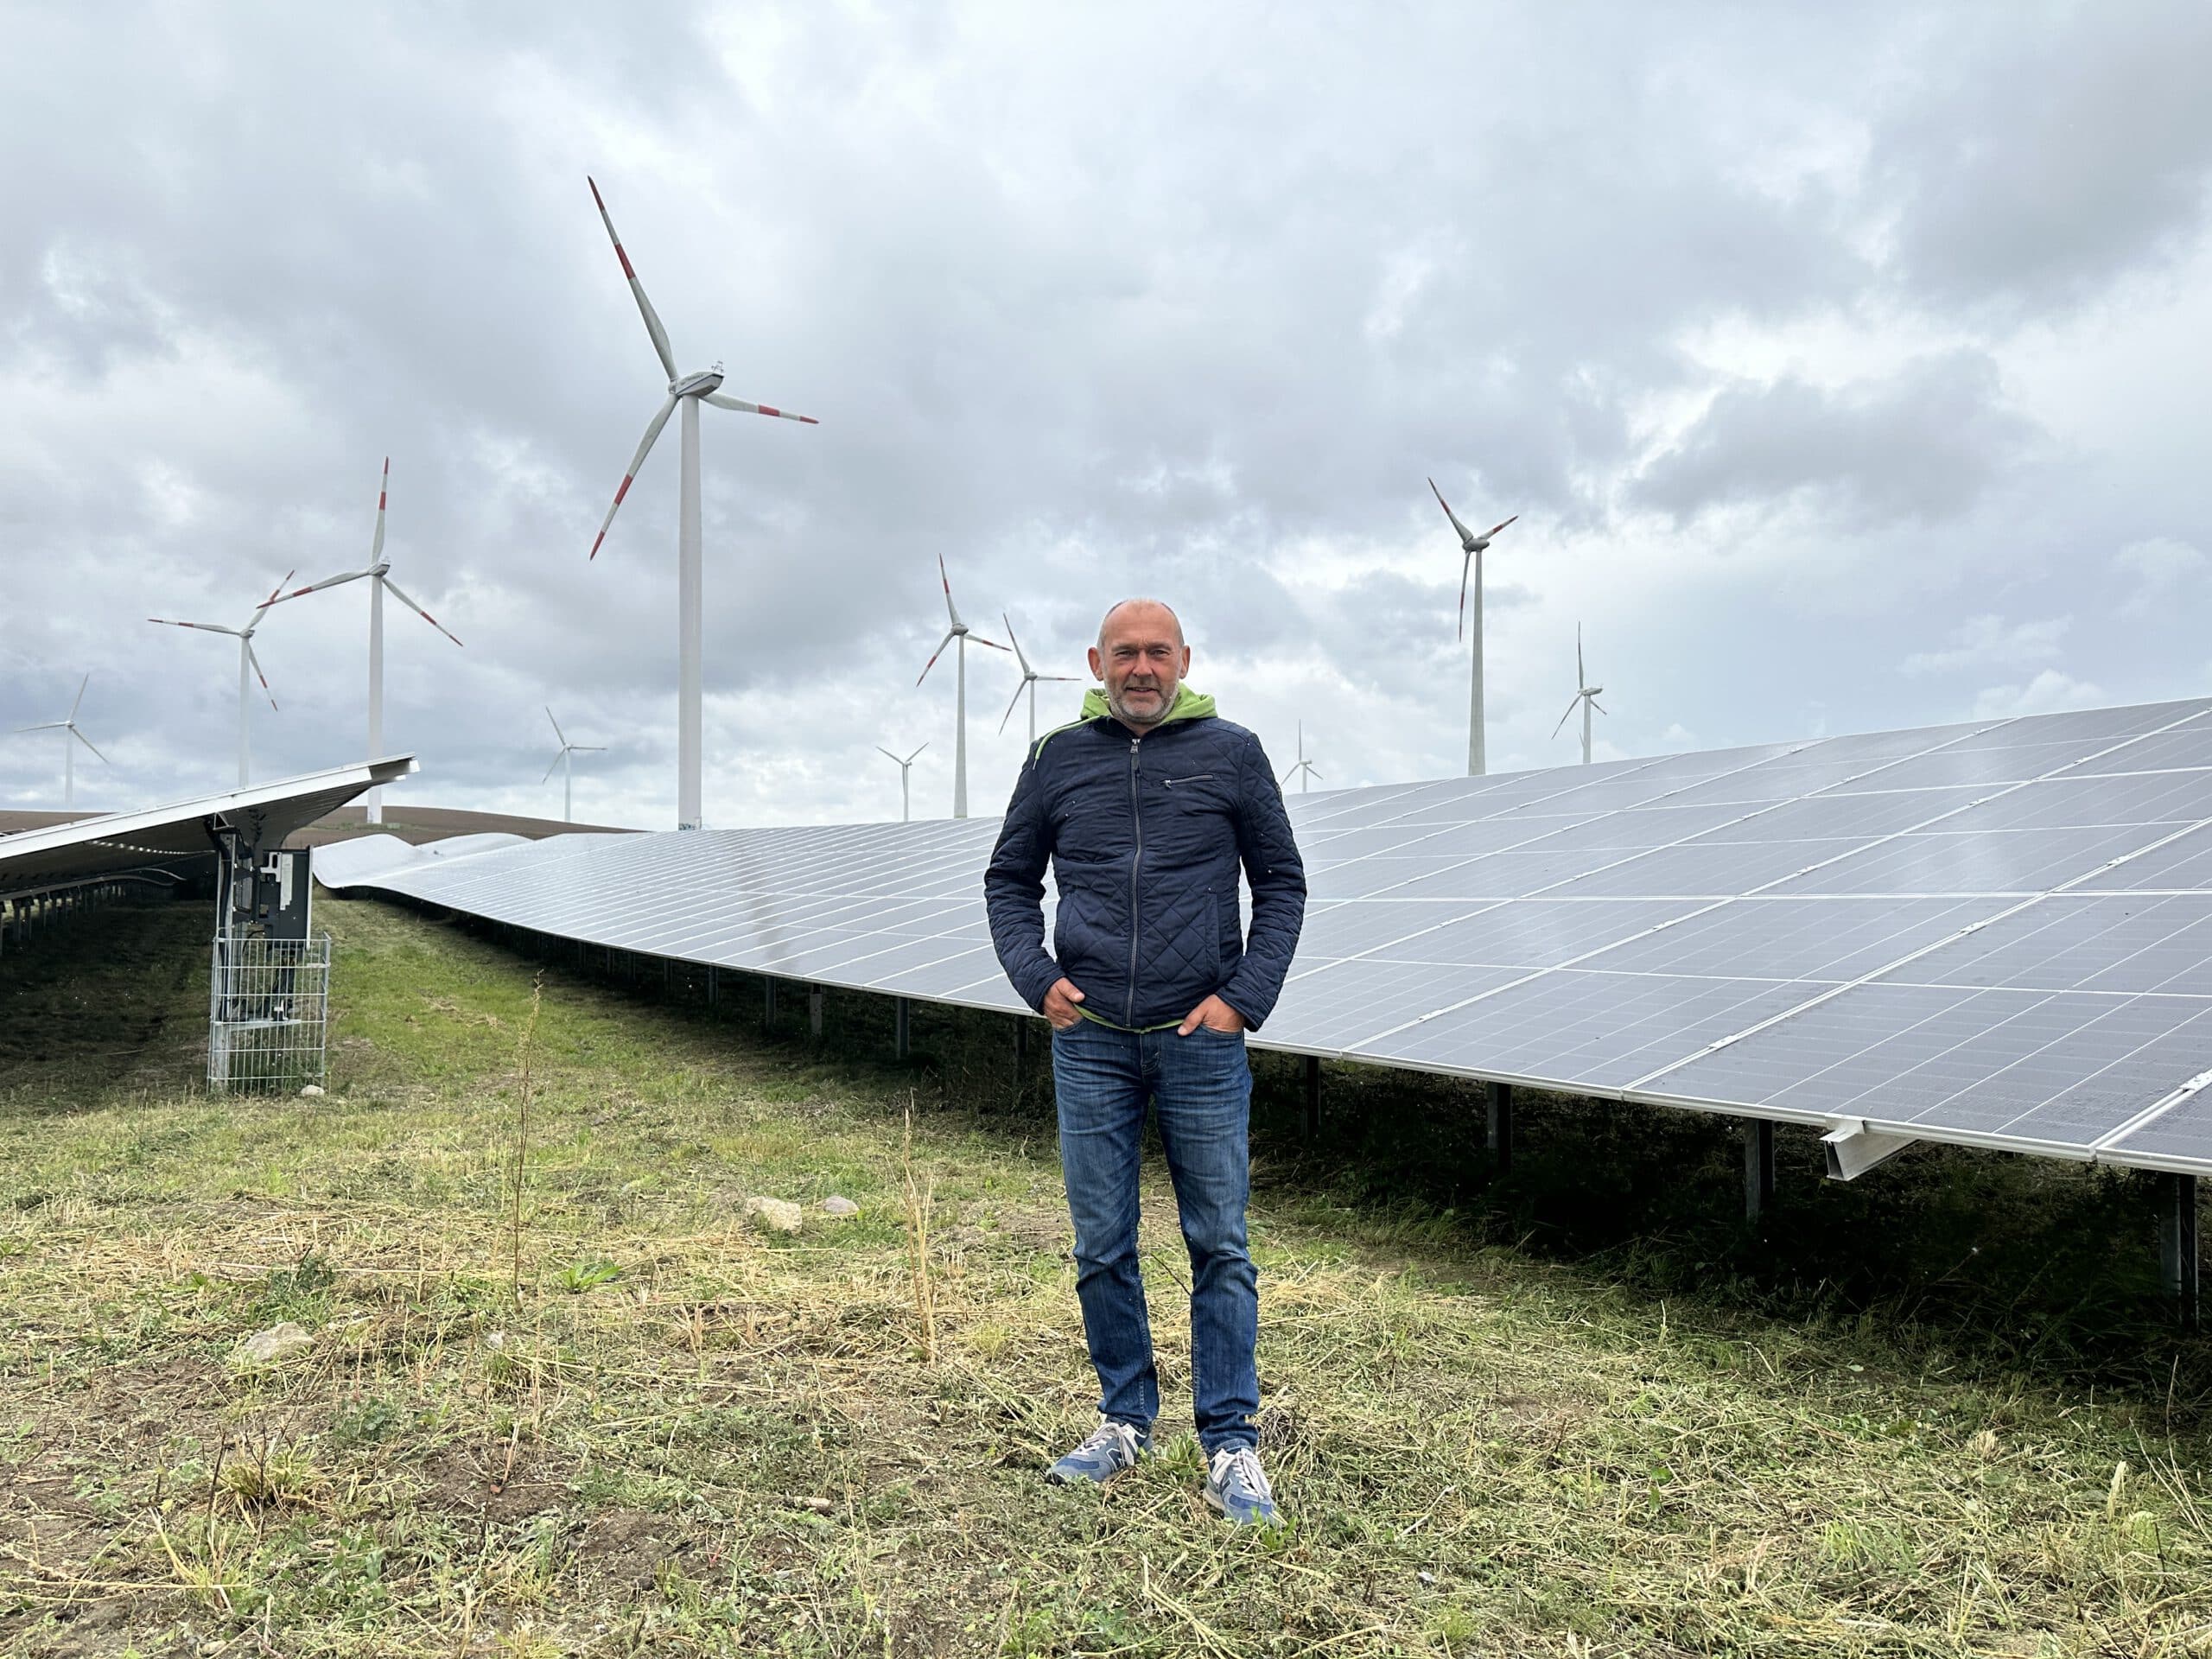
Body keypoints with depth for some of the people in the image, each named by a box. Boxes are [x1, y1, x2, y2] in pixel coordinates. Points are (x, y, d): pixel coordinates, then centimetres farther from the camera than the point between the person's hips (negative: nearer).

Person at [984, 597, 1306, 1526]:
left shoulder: (1231, 754, 1)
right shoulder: (1060, 759, 6)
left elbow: (1281, 884, 6)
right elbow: (1008, 879, 14)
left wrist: (1246, 997, -6)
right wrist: (1036, 978, -2)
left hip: (1202, 1041, -2)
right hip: (1089, 1041, 2)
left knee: (1220, 1248, 4)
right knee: (1102, 1249, 10)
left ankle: (1230, 1443, 15)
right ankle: (1125, 1421, 26)